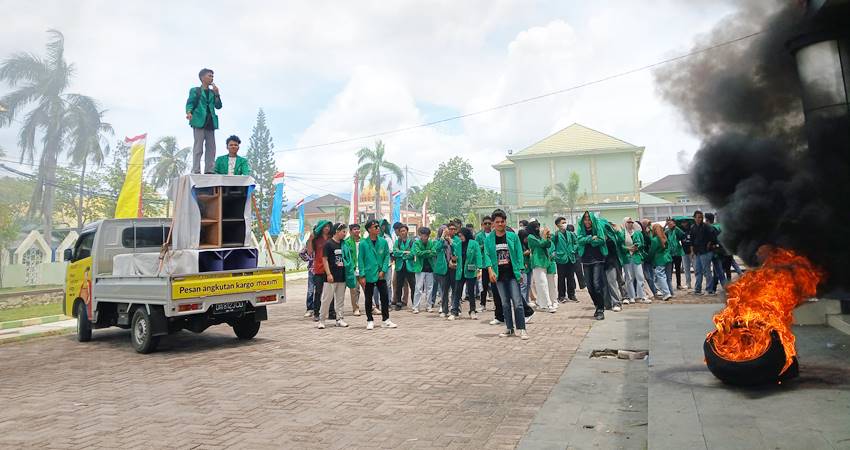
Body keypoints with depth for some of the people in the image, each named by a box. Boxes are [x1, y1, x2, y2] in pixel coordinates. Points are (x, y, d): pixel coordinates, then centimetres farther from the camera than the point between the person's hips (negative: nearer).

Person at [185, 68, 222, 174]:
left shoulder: (212, 92, 21)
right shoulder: (195, 90, 9)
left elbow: (218, 106, 12)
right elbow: (190, 103, 0)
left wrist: (217, 93, 2)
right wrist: (189, 112, -19)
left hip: (210, 122, 5)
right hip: (199, 120, -5)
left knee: (211, 147, 0)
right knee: (198, 147, -10)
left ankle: (208, 170, 1)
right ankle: (196, 171, -11)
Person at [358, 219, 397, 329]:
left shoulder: (383, 241, 0)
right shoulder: (363, 243, -7)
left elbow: (387, 256, 4)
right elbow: (360, 260, -6)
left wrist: (383, 270, -7)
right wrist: (362, 276, -10)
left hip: (380, 275, 3)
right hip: (368, 275, -2)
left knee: (385, 297, 5)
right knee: (369, 299, 8)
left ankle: (386, 320, 17)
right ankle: (370, 321, 19)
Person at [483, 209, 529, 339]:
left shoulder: (513, 236, 0)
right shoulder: (488, 239, 3)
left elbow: (519, 254, 1)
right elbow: (487, 255, -1)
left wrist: (520, 271, -4)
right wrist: (490, 270, -15)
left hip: (512, 274, -2)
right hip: (499, 275, 2)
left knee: (517, 302, -6)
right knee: (505, 303, 9)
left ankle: (522, 329, -2)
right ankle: (509, 328, 18)